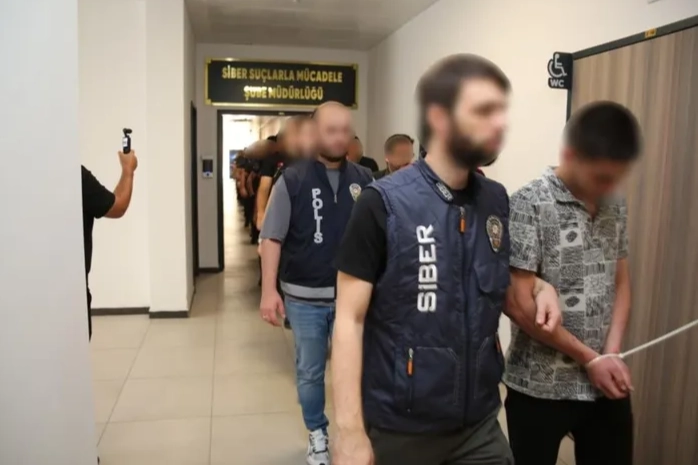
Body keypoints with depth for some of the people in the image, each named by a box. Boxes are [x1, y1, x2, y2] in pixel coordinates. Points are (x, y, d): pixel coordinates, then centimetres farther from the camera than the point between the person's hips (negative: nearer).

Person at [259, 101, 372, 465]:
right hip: (304, 297, -1)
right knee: (309, 373, 14)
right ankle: (317, 435, 36)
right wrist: (269, 291, -11)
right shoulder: (292, 180, -6)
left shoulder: (363, 180, 0)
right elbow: (272, 238, -5)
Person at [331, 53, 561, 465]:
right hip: (398, 428, -4)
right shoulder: (384, 205, -15)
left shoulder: (497, 200, 1)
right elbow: (350, 320, -14)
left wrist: (538, 289, -5)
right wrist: (350, 432, -18)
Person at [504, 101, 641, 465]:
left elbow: (621, 281, 10)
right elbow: (522, 305, -17)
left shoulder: (615, 206, 4)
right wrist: (590, 359, -12)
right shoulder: (530, 204, -15)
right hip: (540, 388, -5)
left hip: (606, 384, 5)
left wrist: (612, 352, -5)